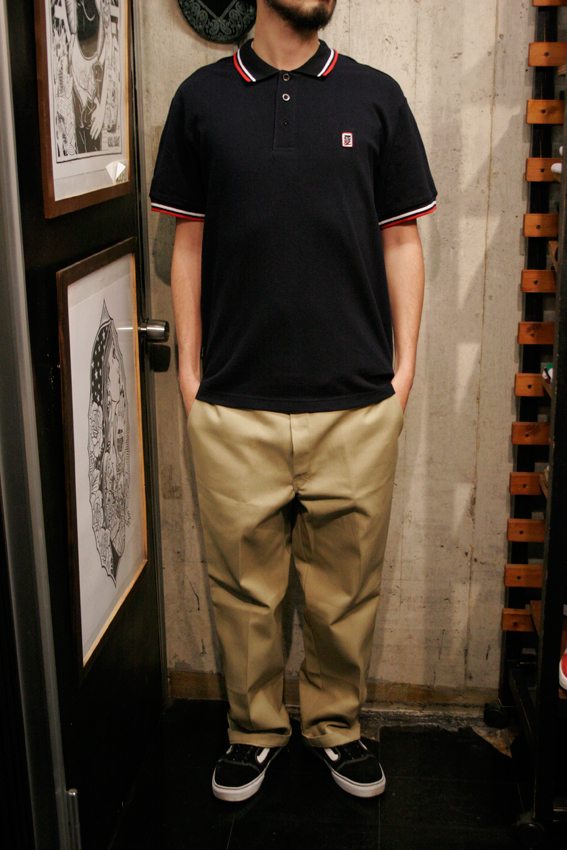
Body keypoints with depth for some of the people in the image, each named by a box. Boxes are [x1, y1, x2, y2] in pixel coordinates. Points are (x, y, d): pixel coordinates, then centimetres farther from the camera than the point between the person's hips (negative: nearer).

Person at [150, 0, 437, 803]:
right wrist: (188, 367, 4)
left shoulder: (376, 97, 5)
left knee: (347, 590, 11)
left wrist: (404, 366, 3)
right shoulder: (202, 97, 5)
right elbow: (189, 243, 7)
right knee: (244, 588, 11)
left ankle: (337, 726, 34)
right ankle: (255, 729, 34)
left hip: (356, 404, 1)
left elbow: (401, 241, 7)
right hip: (233, 405, 0)